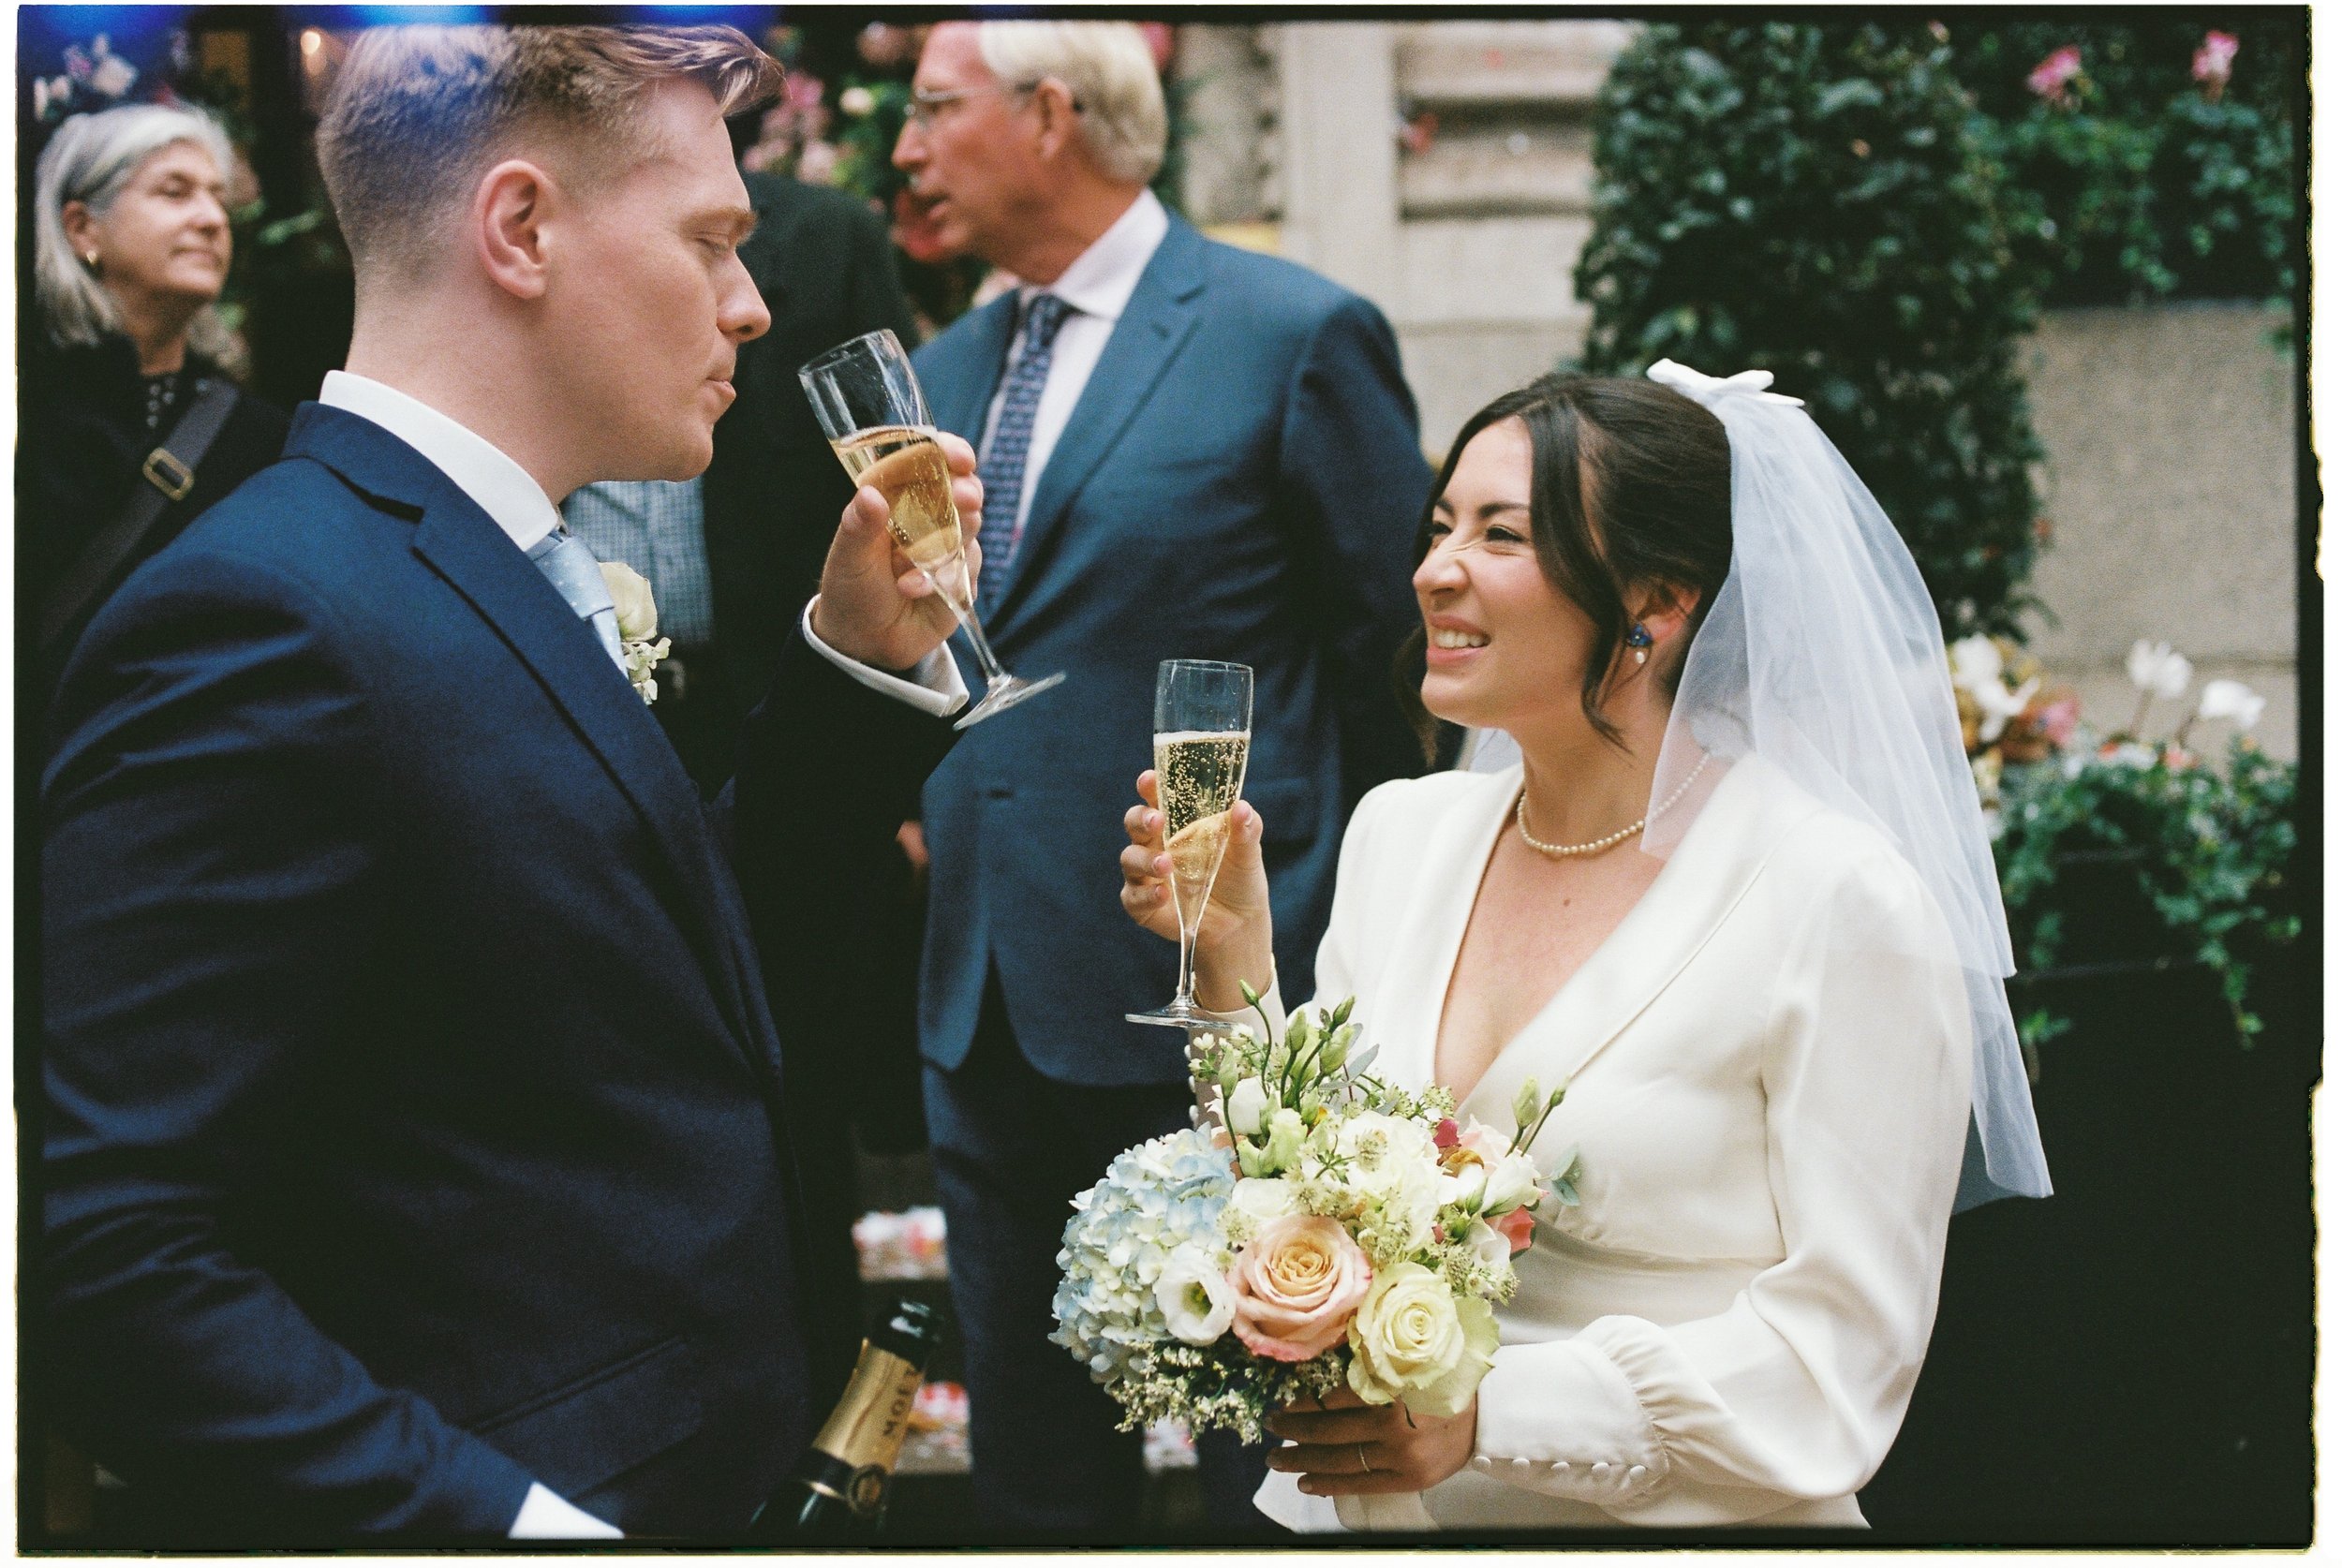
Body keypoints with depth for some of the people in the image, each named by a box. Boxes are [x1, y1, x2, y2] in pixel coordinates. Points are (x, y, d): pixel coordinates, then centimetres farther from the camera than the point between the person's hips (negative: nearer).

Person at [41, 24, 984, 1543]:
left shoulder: (524, 588, 11)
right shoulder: (268, 618, -19)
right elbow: (108, 1250, -24)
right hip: (503, 1509, -9)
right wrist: (512, 1523, -26)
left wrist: (864, 657, 8)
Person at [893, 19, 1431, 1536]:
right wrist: (936, 806, 5)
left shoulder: (1300, 335, -8)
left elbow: (1405, 660, -5)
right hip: (992, 998, 7)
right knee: (1035, 1460, 15)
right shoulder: (946, 372, 13)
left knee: (1273, 1468, 5)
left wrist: (1347, 925, -1)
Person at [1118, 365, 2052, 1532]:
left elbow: (1844, 1352, -11)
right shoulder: (1399, 834, 9)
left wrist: (1490, 1414, -18)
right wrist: (1231, 968, -1)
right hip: (1359, 1520, 3)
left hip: (1660, 1531, -3)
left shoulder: (1841, 904, -9)